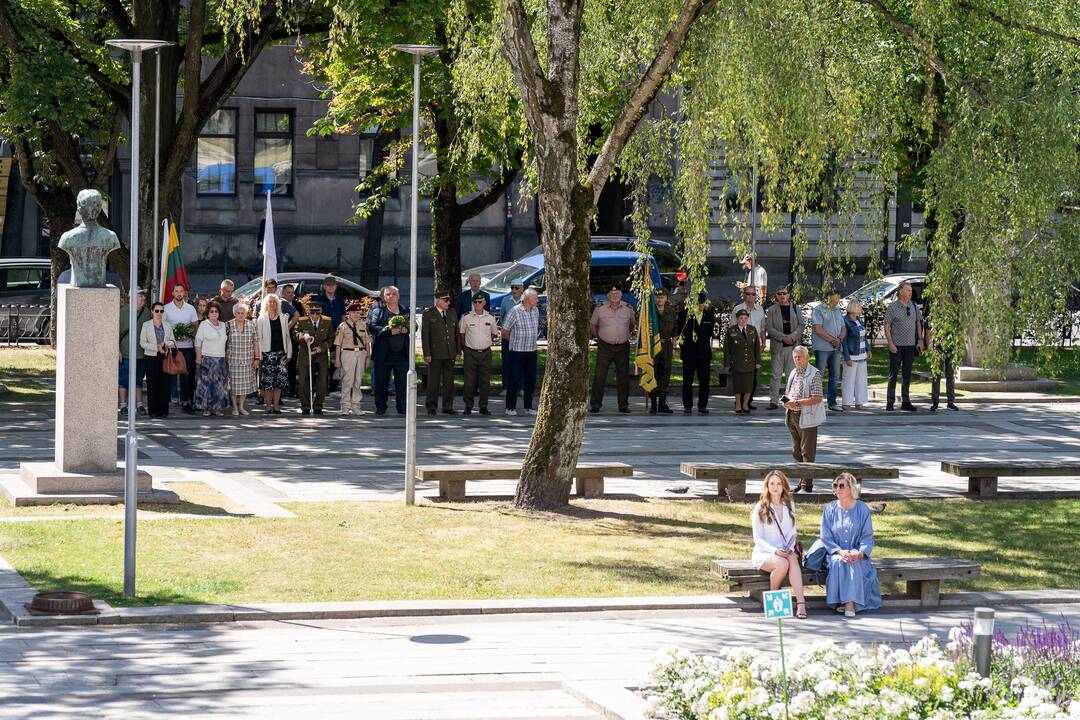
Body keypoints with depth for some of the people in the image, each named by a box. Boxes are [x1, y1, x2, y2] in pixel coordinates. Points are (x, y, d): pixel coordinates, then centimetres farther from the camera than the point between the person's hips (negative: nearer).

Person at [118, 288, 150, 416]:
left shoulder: (147, 313, 6)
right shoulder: (123, 312, -5)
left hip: (142, 353, 3)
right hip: (126, 352, -3)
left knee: (138, 380, 11)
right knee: (124, 380, 0)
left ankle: (140, 405, 15)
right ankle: (123, 406, 6)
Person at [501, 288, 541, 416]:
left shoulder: (535, 311, 8)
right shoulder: (515, 312, -12)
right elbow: (504, 332, -7)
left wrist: (532, 341, 15)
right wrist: (515, 341, 5)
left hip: (531, 351, 6)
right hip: (517, 351, -6)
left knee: (531, 380, 7)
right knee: (514, 380, -2)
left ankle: (528, 406, 15)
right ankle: (510, 407, 6)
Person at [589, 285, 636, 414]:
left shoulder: (628, 309, 4)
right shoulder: (600, 308, -1)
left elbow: (633, 324, 20)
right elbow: (592, 325, 10)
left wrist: (628, 335, 12)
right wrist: (598, 336, 4)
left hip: (623, 347, 2)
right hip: (605, 347, -2)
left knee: (623, 376, 5)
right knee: (599, 375, -6)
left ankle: (623, 404, 12)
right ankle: (595, 404, -2)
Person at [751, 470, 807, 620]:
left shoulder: (789, 506, 15)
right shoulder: (760, 509, 1)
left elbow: (793, 532, 16)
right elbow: (758, 539, -3)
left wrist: (790, 548, -6)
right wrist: (775, 551, -19)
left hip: (785, 552, 3)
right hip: (763, 553, -3)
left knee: (793, 560, -34)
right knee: (782, 563, -37)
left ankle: (800, 603, -47)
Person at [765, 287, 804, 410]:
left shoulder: (796, 309, 10)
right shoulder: (771, 310, 5)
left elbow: (802, 325, 6)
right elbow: (768, 328, -2)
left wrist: (793, 336, -11)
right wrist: (783, 337, -13)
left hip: (793, 345, 1)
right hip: (777, 346, -1)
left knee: (792, 374, -1)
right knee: (776, 375, 0)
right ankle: (774, 401, 3)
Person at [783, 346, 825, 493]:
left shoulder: (814, 374, -11)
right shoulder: (793, 374, 14)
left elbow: (817, 398, -17)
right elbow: (788, 393, 22)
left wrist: (797, 402, -21)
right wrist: (786, 401, -2)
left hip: (807, 418, -8)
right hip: (793, 416, 8)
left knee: (807, 453, -4)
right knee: (796, 452, 13)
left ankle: (807, 484, 0)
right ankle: (802, 482, 21)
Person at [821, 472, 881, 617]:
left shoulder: (862, 509, 2)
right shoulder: (830, 509, 4)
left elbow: (867, 536, -1)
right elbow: (826, 537, 0)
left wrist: (860, 553, -21)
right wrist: (840, 552, -18)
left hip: (857, 553, -1)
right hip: (836, 552, 1)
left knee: (854, 564, -34)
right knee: (838, 562, -34)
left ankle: (850, 603, -37)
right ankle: (840, 600, -30)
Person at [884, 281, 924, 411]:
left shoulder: (914, 306, 8)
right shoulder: (892, 307, -5)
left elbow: (918, 323, 14)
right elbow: (887, 326, -5)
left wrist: (920, 340, 5)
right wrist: (890, 343, -13)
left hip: (910, 345, 4)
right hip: (896, 345, -4)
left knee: (907, 374, 9)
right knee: (893, 374, 0)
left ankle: (905, 402, 15)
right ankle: (890, 402, 3)